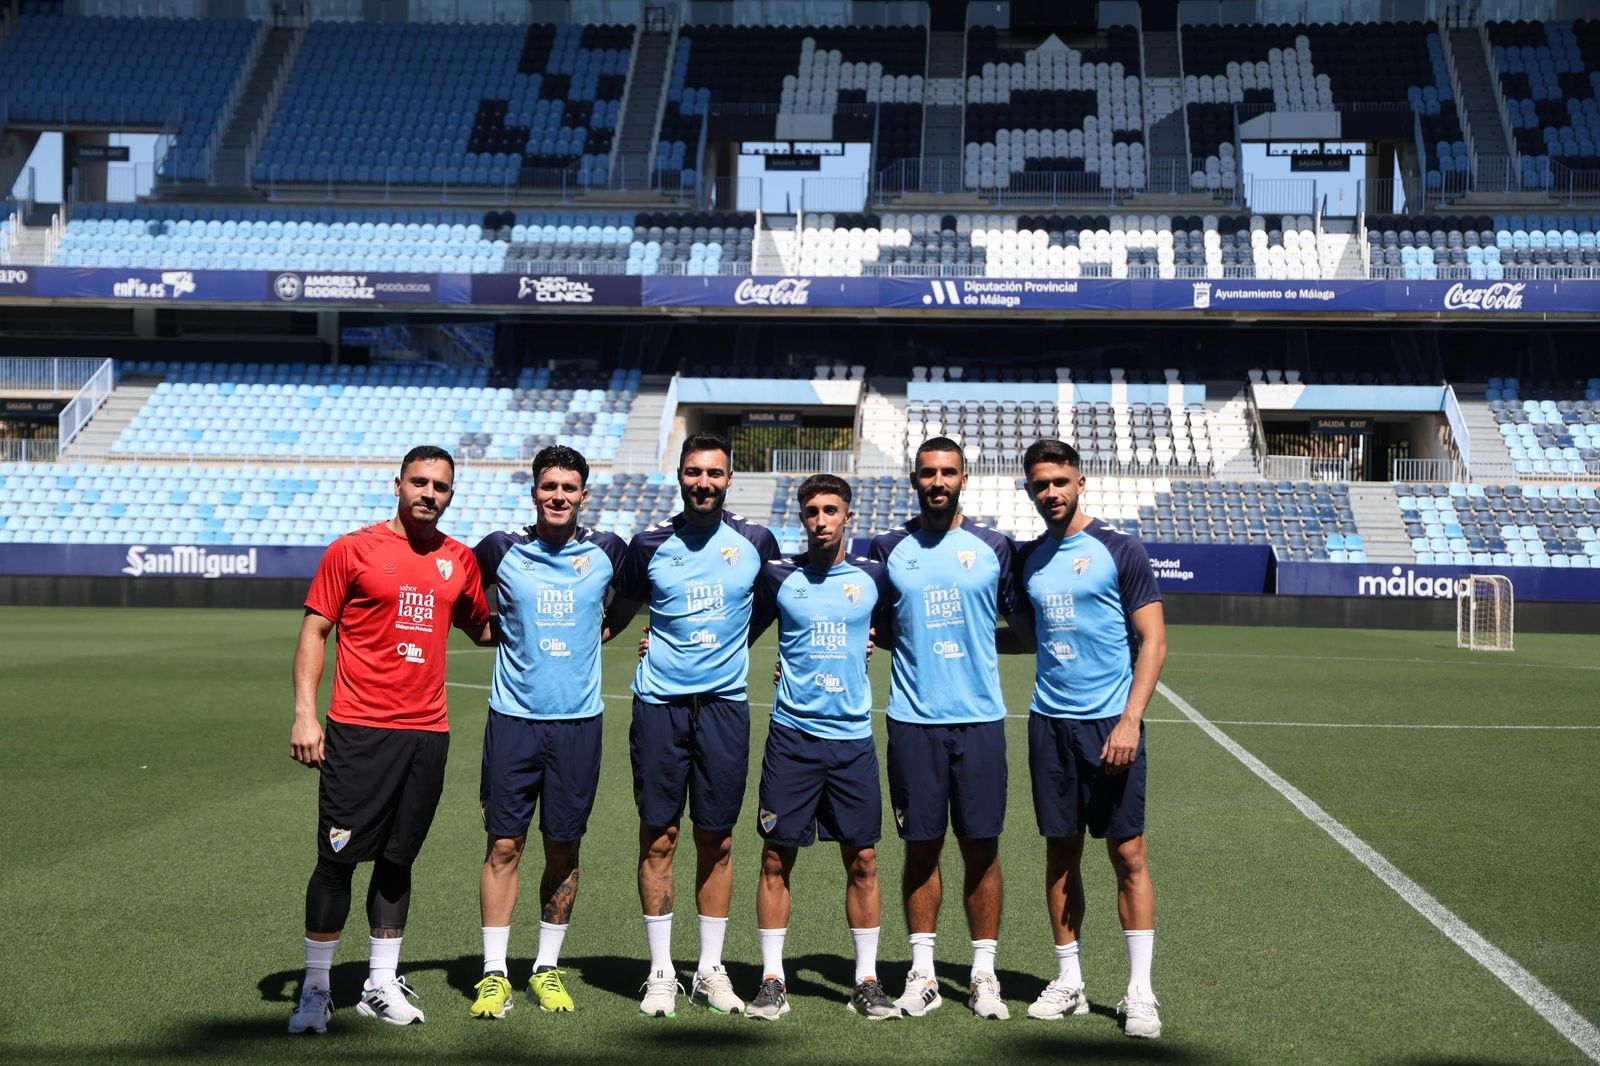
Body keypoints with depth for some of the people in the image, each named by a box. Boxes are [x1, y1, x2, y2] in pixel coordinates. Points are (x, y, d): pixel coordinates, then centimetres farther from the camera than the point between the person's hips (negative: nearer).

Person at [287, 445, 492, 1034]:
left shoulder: (460, 560, 11)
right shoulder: (352, 550, -1)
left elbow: (482, 628, 26)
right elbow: (314, 631, -1)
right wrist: (304, 714, -8)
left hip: (428, 731, 4)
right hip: (358, 731, -4)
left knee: (397, 861, 11)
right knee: (337, 859, -2)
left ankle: (382, 984, 22)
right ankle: (316, 989, 11)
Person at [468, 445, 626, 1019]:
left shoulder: (606, 550, 2)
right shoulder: (502, 547, -1)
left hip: (579, 720, 1)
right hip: (513, 718, -1)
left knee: (564, 849, 7)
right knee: (504, 845, 0)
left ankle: (547, 967, 21)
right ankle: (494, 973, 10)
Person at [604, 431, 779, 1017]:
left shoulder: (755, 541, 4)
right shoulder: (650, 544, 3)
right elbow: (617, 612, 14)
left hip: (725, 701, 1)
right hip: (660, 702, 0)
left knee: (717, 842, 6)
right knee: (658, 838, 1)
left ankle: (711, 969, 18)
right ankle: (661, 973, 12)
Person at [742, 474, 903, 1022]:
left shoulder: (872, 577, 4)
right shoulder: (778, 575, 2)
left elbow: (897, 630, 22)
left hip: (853, 737, 1)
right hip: (792, 735, -1)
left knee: (862, 860, 3)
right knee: (777, 858, 2)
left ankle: (866, 981, 15)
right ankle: (772, 980, 13)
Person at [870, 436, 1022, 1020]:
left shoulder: (993, 547, 5)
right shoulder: (889, 549, 6)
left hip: (980, 716, 0)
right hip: (913, 719, 0)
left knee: (981, 847, 3)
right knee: (921, 846, 5)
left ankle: (984, 973, 14)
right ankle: (922, 971, 16)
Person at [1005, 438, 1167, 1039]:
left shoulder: (1119, 550, -4)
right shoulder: (1028, 560, 11)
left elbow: (1152, 640, -6)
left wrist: (1130, 719, -15)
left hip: (1110, 724, -4)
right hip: (1049, 722, 4)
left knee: (1128, 855, -1)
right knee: (1061, 853, 8)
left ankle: (1139, 992, 7)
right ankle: (1069, 983, 19)